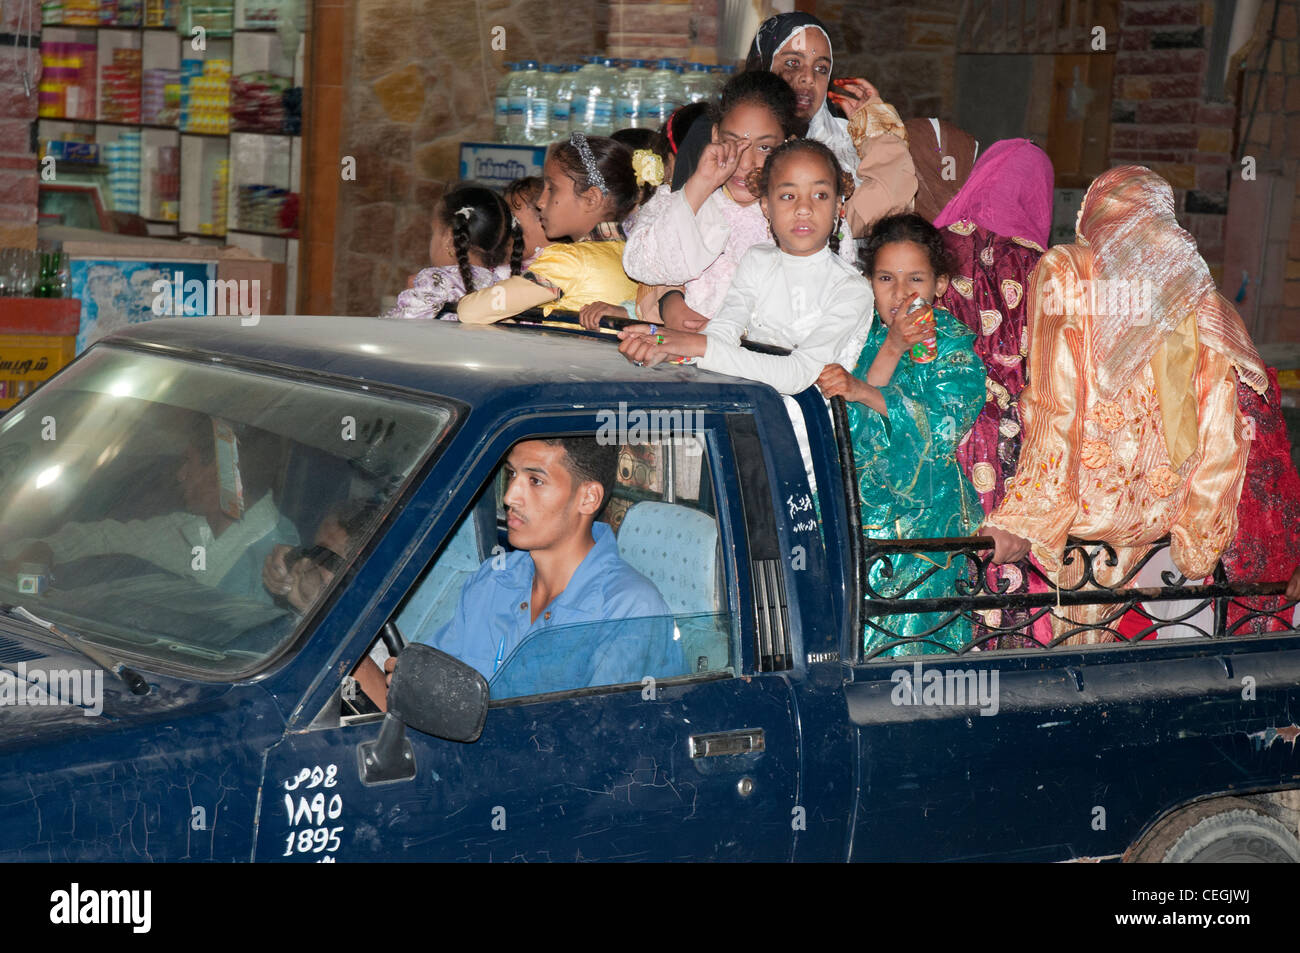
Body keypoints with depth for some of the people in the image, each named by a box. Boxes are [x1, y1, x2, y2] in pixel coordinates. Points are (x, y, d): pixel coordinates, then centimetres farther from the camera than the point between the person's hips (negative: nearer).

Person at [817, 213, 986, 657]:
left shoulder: (956, 345, 3)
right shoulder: (863, 333, 8)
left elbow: (944, 424, -15)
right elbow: (851, 431, -4)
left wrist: (861, 390, -23)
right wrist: (891, 348, -13)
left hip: (927, 508, -2)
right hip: (859, 500, 2)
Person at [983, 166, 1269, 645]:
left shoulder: (1063, 270, -6)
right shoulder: (1199, 298, 3)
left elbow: (1056, 407, -14)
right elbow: (1219, 429, 2)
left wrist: (1022, 517, -13)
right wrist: (1199, 545, 10)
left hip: (1086, 495, -5)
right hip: (1157, 508, 5)